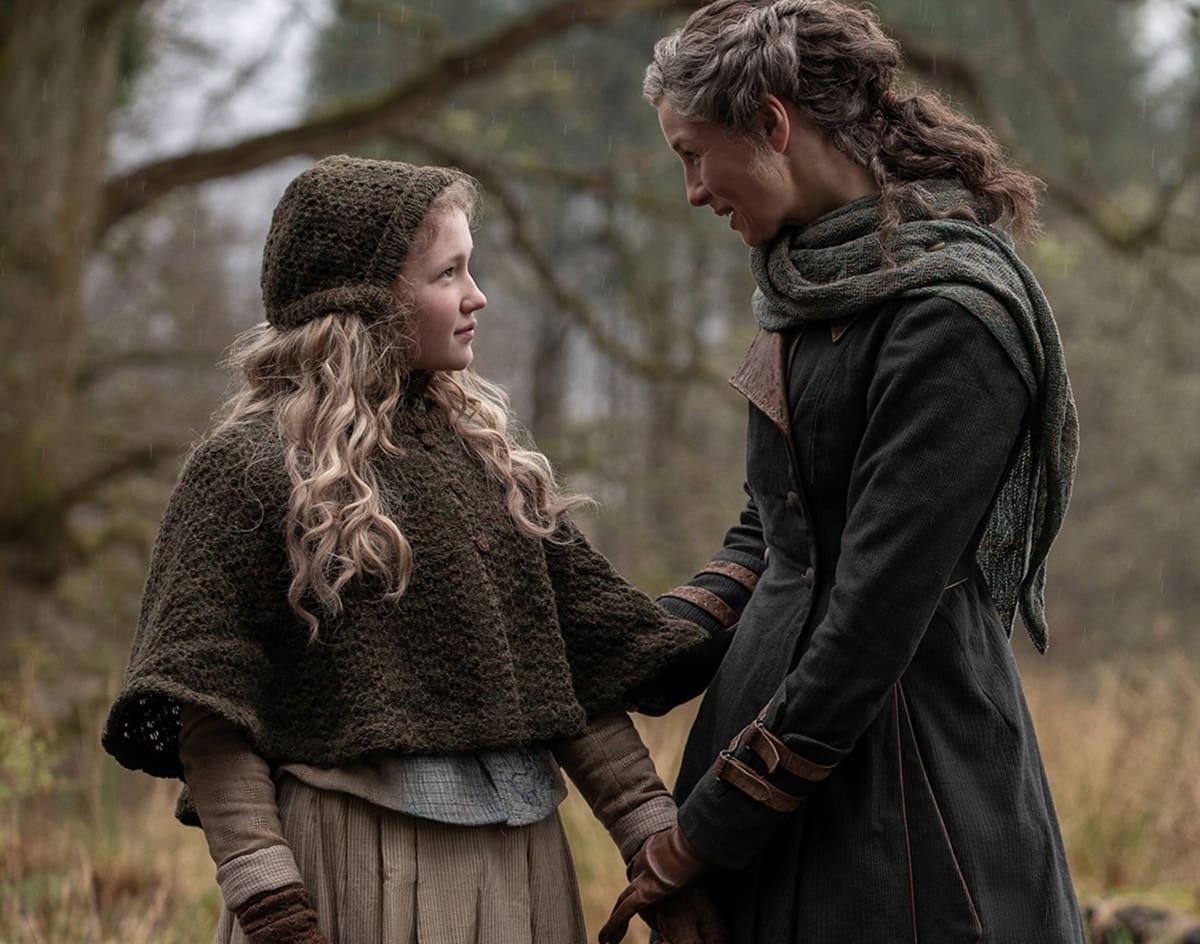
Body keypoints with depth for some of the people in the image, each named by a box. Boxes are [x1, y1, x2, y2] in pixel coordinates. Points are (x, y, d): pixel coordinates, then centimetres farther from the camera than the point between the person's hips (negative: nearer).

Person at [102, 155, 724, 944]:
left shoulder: (489, 457, 12)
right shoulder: (249, 467, -4)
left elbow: (583, 667, 11)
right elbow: (208, 711, -11)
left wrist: (657, 843, 4)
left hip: (520, 865, 5)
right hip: (358, 864, -5)